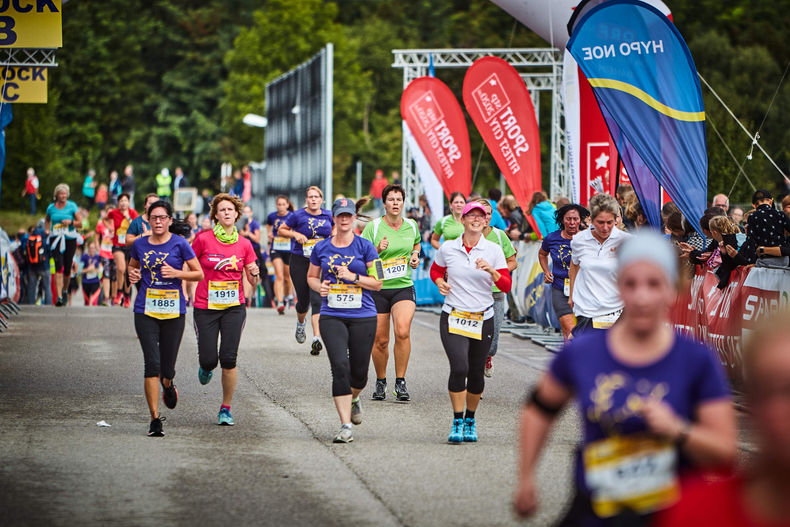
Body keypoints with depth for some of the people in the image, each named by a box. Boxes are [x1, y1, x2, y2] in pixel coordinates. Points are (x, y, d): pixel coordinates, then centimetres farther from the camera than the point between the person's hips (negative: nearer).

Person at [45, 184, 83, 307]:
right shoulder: (51, 207, 6)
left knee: (67, 268, 5)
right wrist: (47, 229, 9)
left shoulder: (72, 206, 0)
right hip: (56, 239, 0)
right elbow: (47, 219, 26)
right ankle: (59, 296, -20)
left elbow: (80, 221, 2)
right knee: (59, 266, -15)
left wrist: (71, 222, -17)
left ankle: (65, 291, 33)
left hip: (70, 238, 0)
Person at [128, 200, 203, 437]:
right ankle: (155, 419, -7)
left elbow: (199, 274, 0)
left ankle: (168, 385, 44)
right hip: (146, 310, 1)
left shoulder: (179, 244, -3)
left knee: (167, 369, 4)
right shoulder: (140, 245, 5)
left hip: (174, 311, -1)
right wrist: (133, 275, 1)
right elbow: (132, 266, 24)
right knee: (152, 363, -12)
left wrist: (176, 273, -16)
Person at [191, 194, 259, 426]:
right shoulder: (203, 239, -6)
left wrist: (255, 275, -13)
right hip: (205, 308, -1)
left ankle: (226, 408, 7)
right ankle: (206, 368, 36)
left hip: (234, 307, 1)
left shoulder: (244, 244, 2)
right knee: (209, 359, -5)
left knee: (229, 359, -9)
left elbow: (252, 281, 9)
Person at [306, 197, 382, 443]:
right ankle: (346, 426, -16)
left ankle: (353, 399, 41)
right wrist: (319, 287, -2)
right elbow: (311, 277, 20)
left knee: (359, 372, 4)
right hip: (332, 316, 0)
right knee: (340, 366, -17)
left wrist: (353, 276, -13)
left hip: (363, 316, 0)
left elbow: (377, 283, 2)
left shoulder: (365, 246, 1)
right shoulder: (321, 248, 6)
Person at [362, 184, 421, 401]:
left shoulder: (411, 226, 7)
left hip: (403, 287, 1)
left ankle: (400, 382, -10)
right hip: (378, 288, -1)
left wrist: (415, 255, 9)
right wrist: (377, 250, -22)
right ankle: (381, 382, 26)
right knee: (380, 341, 3)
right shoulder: (373, 227, -5)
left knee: (402, 332, -22)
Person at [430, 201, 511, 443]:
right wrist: (440, 283, 0)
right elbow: (435, 270, 21)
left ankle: (470, 420, 30)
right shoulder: (447, 248, 2)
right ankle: (457, 423, -11)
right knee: (459, 367, -20)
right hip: (453, 317, -1)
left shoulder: (494, 250, 0)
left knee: (476, 374, 6)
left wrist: (492, 271, -22)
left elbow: (506, 286, -4)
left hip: (483, 319, 1)